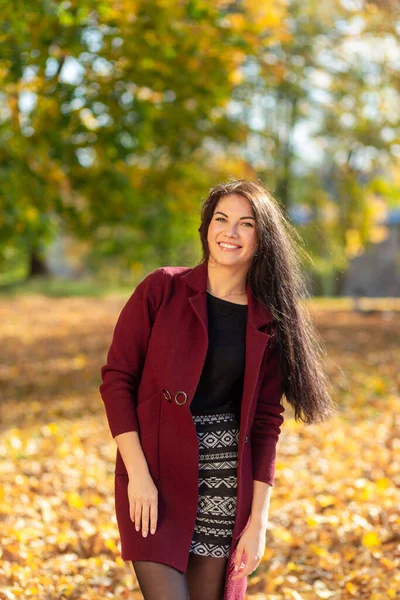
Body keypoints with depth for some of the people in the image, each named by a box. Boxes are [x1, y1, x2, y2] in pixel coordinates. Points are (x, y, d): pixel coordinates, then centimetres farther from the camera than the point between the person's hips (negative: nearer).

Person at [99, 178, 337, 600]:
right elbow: (117, 378, -5)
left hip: (227, 481, 3)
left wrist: (258, 521, -1)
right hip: (156, 474, -3)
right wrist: (138, 473, -13)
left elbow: (266, 422, 3)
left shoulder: (268, 323, 3)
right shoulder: (162, 289, -4)